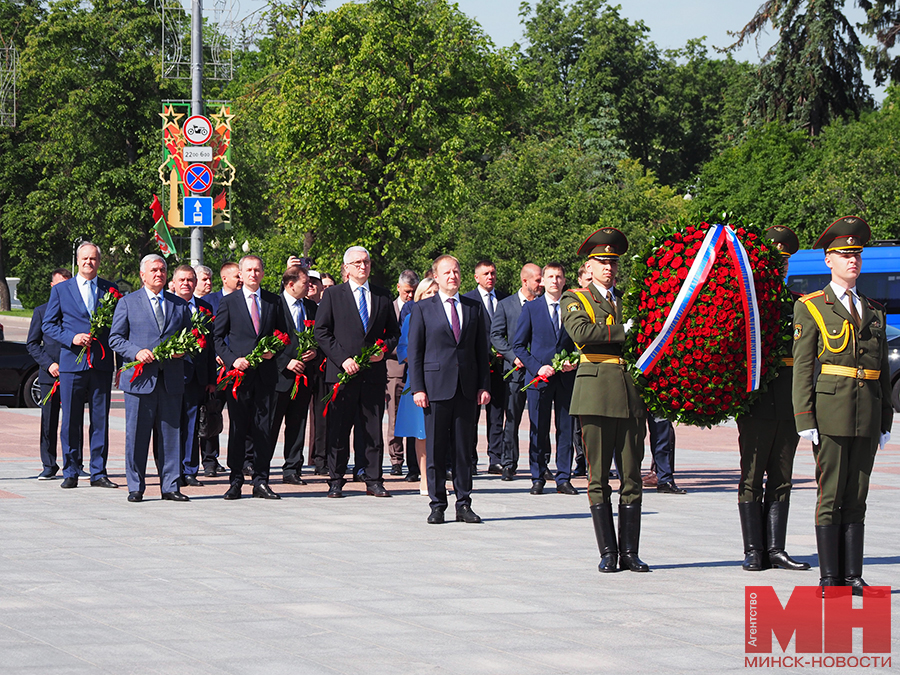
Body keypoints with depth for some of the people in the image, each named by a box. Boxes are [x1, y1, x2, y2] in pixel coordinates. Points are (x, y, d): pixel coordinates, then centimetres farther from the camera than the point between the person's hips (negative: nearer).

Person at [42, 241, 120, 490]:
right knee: (71, 421, 1)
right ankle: (70, 473, 9)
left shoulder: (110, 290, 10)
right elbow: (48, 325, 6)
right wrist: (71, 337, -9)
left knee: (101, 420, 2)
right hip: (72, 364, -1)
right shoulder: (61, 290, 8)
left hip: (102, 364, 1)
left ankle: (98, 472, 8)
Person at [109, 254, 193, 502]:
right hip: (140, 377, -2)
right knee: (137, 435, -2)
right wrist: (136, 352, -12)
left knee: (171, 434, 3)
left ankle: (170, 487, 8)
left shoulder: (179, 305, 15)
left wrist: (182, 350, -3)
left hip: (171, 379, 3)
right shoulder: (128, 303, 7)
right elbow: (115, 338, 5)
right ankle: (135, 488, 6)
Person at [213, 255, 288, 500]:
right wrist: (231, 360, -9)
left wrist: (273, 350, -2)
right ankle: (236, 481, 6)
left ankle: (261, 481, 7)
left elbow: (282, 332, 18)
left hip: (265, 372, 2)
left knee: (264, 428, 1)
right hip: (239, 371, -2)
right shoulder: (229, 302, 4)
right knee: (238, 428, 0)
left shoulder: (273, 301, 11)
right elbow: (217, 337, 4)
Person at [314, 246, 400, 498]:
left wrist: (384, 349, -4)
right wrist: (342, 359, -10)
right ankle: (336, 481, 7)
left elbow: (393, 331, 17)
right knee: (338, 430, 0)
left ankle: (373, 480, 9)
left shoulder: (382, 296, 12)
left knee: (374, 430, 3)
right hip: (342, 372, -2)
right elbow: (321, 332, 0)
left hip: (374, 371, 2)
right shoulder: (333, 295, 4)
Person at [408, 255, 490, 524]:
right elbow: (414, 351, 2)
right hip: (436, 387, -2)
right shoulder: (423, 309, 5)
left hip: (467, 389, 2)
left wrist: (484, 386, 5)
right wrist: (418, 388, -6)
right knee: (435, 449, -1)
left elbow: (481, 350, 13)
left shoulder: (474, 308, 13)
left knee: (464, 448, 4)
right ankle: (437, 505, 5)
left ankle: (463, 504, 9)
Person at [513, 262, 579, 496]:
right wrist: (537, 367, -9)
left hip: (566, 378, 1)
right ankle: (538, 478, 8)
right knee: (538, 431, 1)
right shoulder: (530, 308, 5)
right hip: (539, 377, -1)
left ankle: (564, 479, 8)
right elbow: (518, 345, 4)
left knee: (566, 429, 2)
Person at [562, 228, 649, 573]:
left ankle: (630, 552, 6)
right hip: (596, 392, -4)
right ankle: (608, 553, 2)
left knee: (632, 475, 2)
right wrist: (623, 331, -15)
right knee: (598, 477, -2)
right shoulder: (575, 300, 7)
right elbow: (581, 331, -13)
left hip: (631, 392, 4)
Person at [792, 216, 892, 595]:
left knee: (857, 496, 6)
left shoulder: (874, 312, 17)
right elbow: (802, 368, -1)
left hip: (867, 416, 4)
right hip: (830, 411, -4)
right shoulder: (811, 308, 3)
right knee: (830, 495, -3)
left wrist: (885, 420, 12)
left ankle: (852, 576, 9)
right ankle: (829, 578, 0)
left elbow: (883, 369, 18)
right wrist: (805, 419, -9)